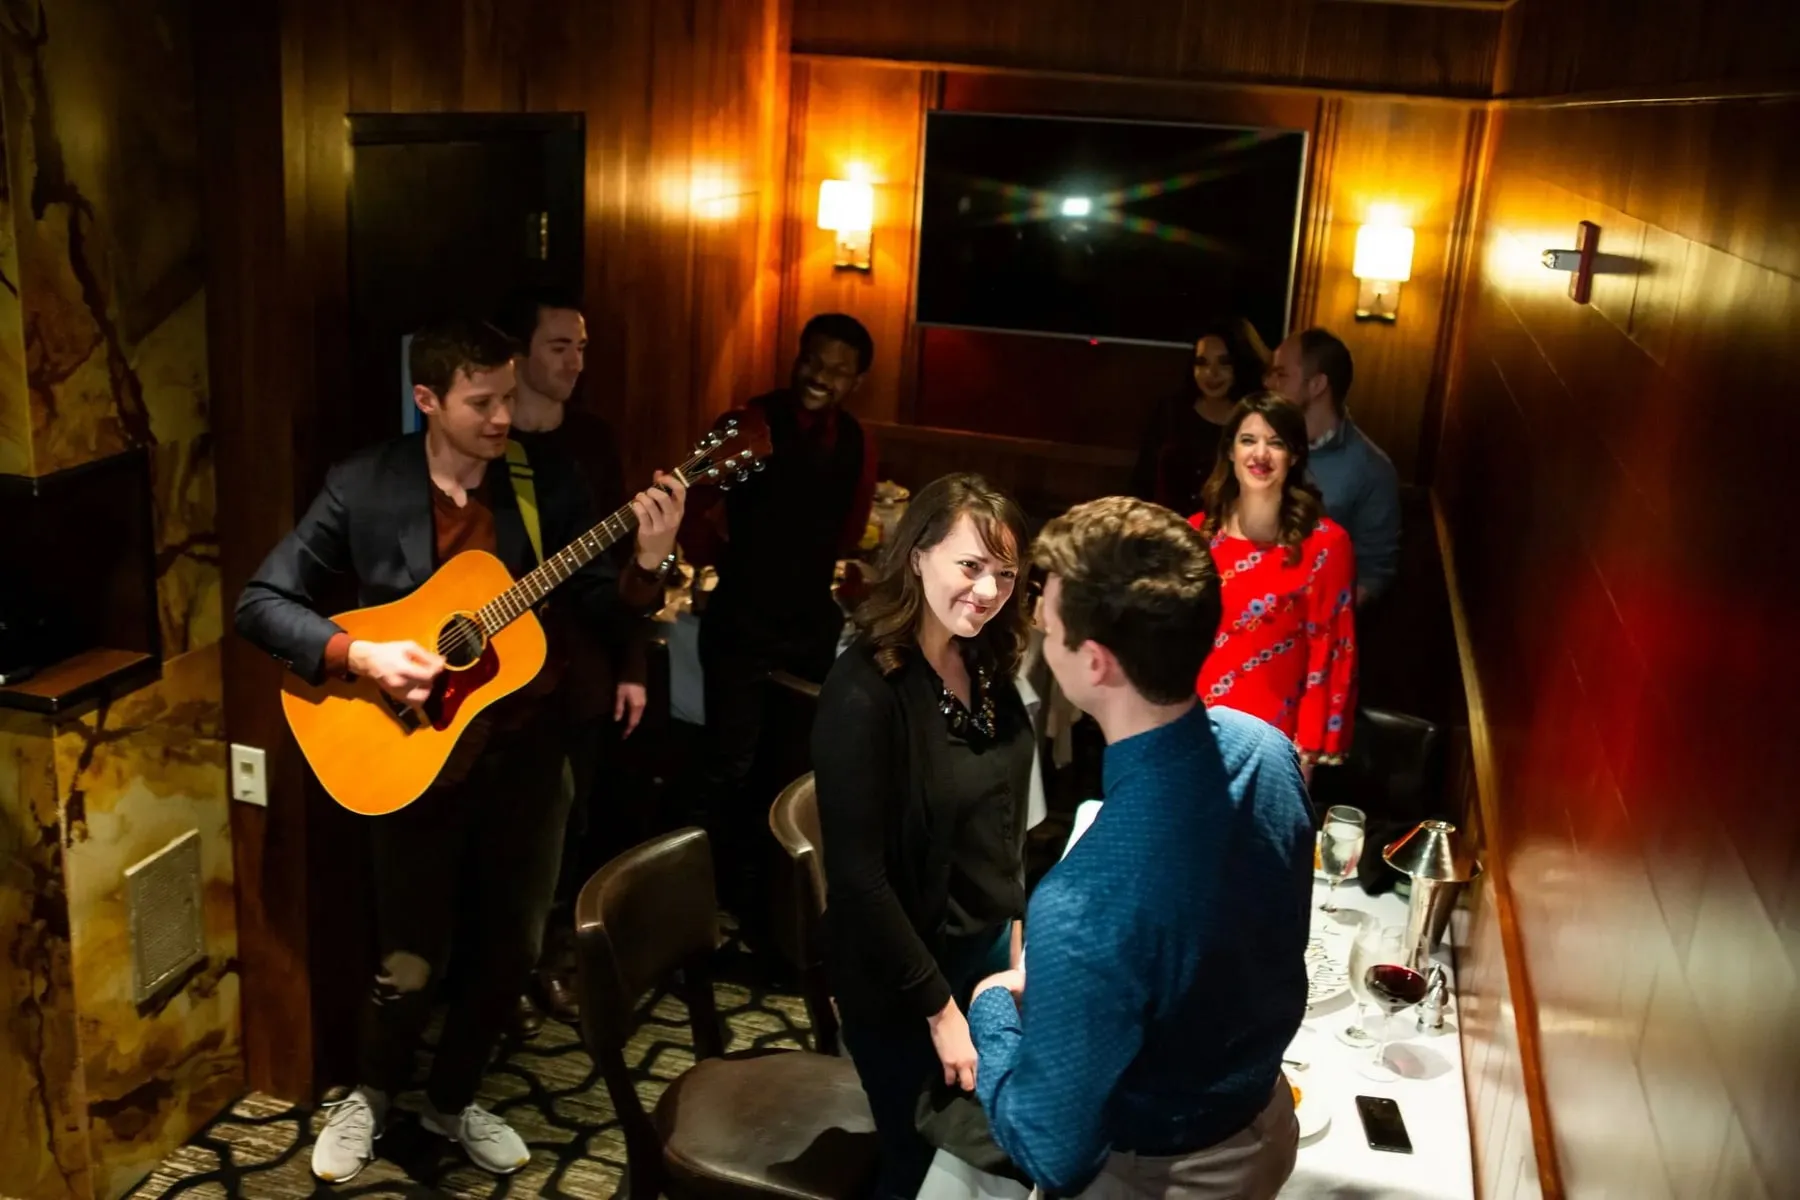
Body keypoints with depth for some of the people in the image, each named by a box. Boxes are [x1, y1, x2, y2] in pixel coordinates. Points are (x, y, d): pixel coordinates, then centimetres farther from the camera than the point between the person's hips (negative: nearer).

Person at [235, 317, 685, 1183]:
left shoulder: (550, 482, -3)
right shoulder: (363, 487, -8)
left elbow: (596, 610, -1)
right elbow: (262, 602, -9)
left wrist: (646, 565, -21)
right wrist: (360, 656, -23)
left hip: (524, 750, 3)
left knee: (509, 946, 12)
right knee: (411, 963, 2)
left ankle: (452, 1099, 38)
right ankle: (370, 1093, 34)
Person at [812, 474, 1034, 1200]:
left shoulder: (990, 669, -2)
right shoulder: (865, 692, -25)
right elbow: (858, 879, -23)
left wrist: (1018, 926, 7)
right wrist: (940, 1008, -19)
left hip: (991, 948, 7)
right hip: (901, 981, -7)